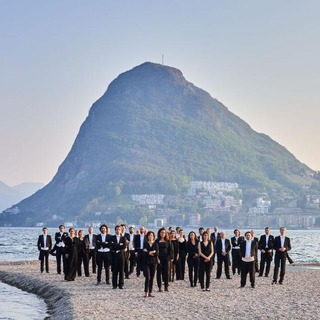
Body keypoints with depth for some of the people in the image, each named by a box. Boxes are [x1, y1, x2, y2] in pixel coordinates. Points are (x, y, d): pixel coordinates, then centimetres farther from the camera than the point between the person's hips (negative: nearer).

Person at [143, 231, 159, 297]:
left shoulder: (155, 244, 7)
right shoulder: (145, 244, 3)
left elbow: (157, 253, -6)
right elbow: (144, 252, -9)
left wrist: (149, 252, -10)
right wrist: (152, 253, -11)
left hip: (153, 262, 2)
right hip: (147, 262, -2)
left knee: (152, 278, 3)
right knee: (148, 277, -12)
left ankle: (150, 292, 8)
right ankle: (146, 292, -9)